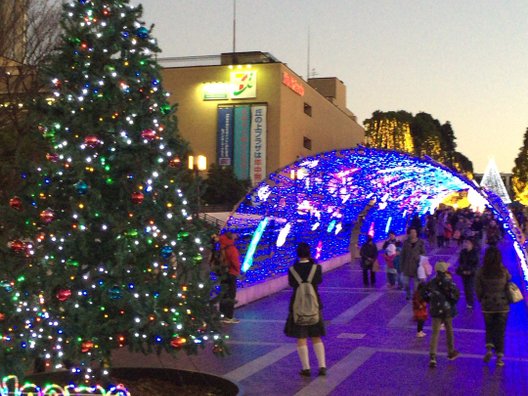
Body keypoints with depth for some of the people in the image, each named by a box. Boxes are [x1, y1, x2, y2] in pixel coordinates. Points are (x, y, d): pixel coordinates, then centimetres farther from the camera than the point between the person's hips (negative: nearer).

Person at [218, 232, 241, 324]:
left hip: (223, 274, 7)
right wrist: (237, 271, -4)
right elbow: (235, 261, -19)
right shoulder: (231, 248, -17)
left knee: (224, 294, 15)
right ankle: (229, 317, 0)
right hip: (231, 274, -7)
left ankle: (223, 314, 22)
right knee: (231, 295, -1)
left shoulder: (223, 248, 4)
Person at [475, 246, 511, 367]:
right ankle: (499, 357, 10)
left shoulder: (481, 272, -11)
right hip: (503, 305, 0)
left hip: (487, 306, 0)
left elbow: (478, 290, -6)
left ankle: (489, 348, 0)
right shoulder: (504, 271, -12)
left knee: (489, 329, 20)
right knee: (500, 331, 10)